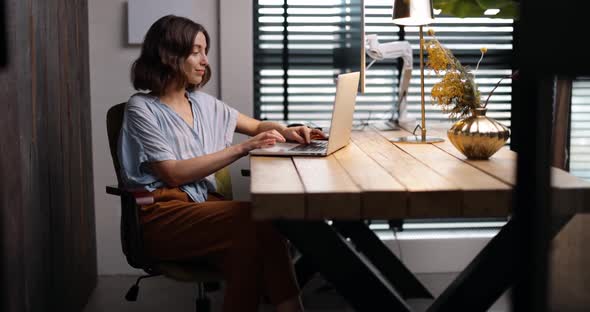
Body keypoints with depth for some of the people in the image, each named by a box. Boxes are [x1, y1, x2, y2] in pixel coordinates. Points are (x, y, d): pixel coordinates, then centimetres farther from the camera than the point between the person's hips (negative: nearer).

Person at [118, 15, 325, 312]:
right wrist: (243, 148, -16)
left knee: (260, 224, -30)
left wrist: (285, 131, 4)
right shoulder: (142, 109, -2)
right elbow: (175, 174, -12)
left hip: (203, 203, 5)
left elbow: (256, 125, 28)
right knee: (254, 218, -31)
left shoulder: (202, 102, 17)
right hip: (162, 215, -5)